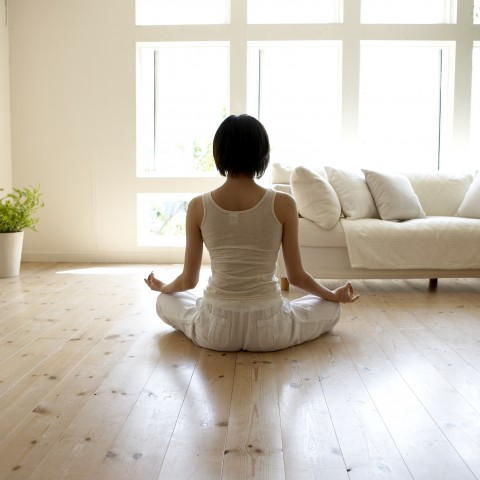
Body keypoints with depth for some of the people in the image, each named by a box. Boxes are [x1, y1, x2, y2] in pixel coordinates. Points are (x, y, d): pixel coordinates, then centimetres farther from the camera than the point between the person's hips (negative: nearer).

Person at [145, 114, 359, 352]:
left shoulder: (198, 206, -6)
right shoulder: (283, 204, -10)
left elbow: (188, 280, 2)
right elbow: (297, 277, -1)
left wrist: (162, 286, 26)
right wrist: (335, 295, 20)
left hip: (215, 331, 2)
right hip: (269, 331, -1)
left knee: (165, 301, 33)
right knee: (331, 308, 27)